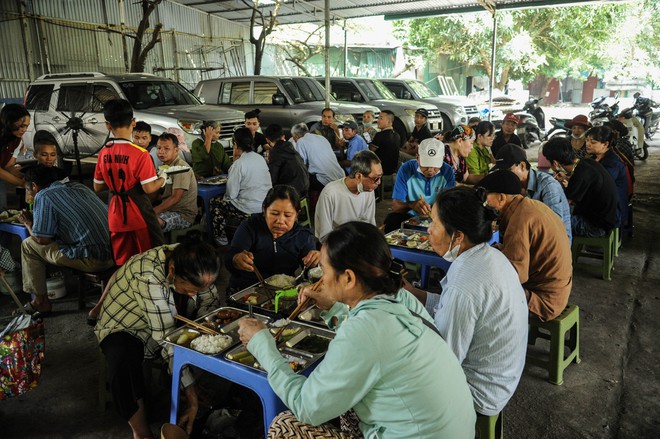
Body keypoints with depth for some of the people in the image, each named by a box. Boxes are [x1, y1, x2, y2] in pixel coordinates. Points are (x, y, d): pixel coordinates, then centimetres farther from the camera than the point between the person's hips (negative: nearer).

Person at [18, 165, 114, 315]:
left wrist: (28, 223, 15)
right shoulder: (79, 186, 17)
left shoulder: (43, 197, -4)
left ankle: (41, 302, 22)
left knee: (29, 245, 12)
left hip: (94, 260, -8)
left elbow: (42, 239, -5)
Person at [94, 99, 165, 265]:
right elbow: (148, 188, -16)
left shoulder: (103, 153, 0)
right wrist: (162, 179, 2)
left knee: (121, 264, 14)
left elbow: (97, 187, 9)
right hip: (139, 216, -5)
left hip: (115, 218, 5)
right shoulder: (140, 154, -15)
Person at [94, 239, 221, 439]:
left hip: (170, 323, 5)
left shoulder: (192, 263, -19)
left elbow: (211, 305, -9)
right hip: (126, 329, -5)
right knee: (123, 362, -37)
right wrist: (191, 396, -34)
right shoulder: (148, 277, -37)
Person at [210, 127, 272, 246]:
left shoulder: (239, 164, -16)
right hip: (266, 207, 8)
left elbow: (231, 194, -12)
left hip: (250, 212, -8)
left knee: (214, 203, 13)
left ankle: (221, 241, 18)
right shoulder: (260, 158, 6)